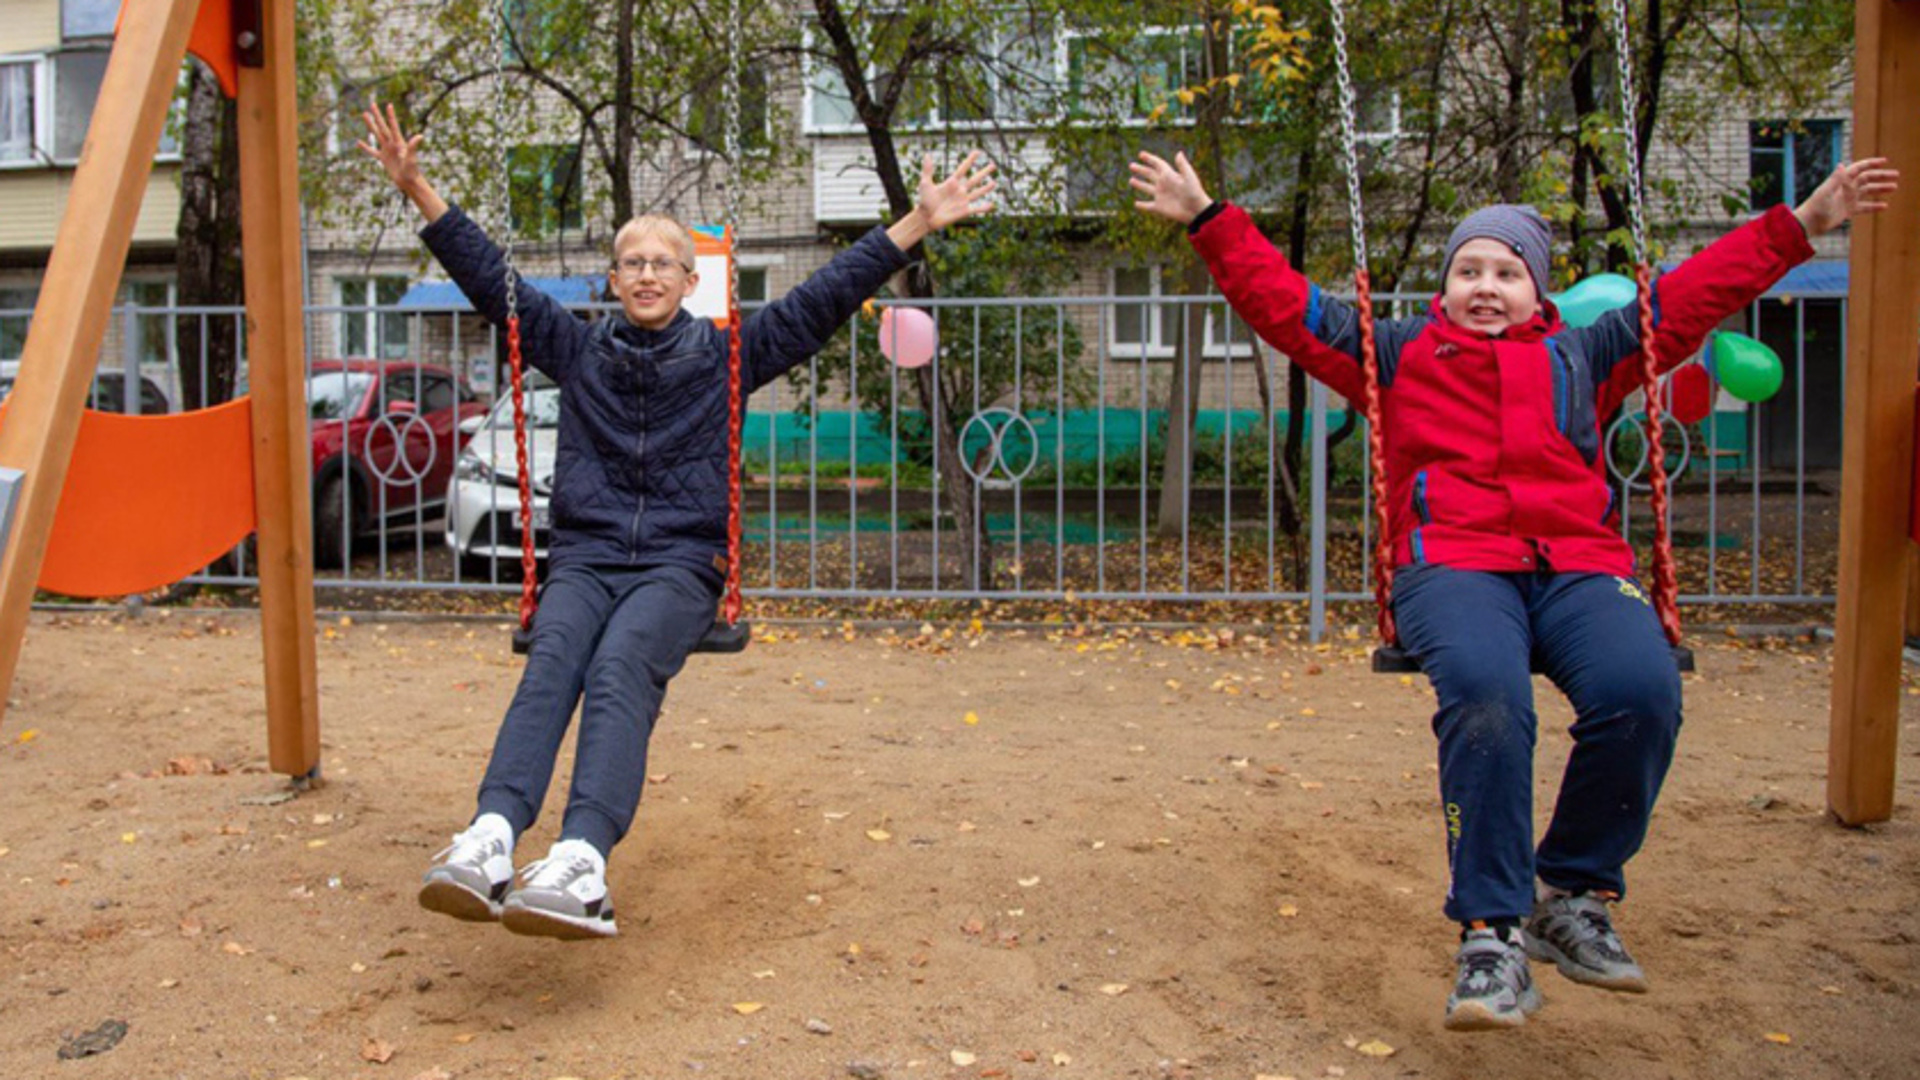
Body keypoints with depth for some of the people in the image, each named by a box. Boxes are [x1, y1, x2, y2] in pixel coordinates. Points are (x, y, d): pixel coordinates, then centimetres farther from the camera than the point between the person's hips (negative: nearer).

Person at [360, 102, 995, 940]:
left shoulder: (725, 355, 14)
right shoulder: (577, 349, 19)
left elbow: (824, 300, 7)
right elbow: (490, 281, 18)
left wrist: (919, 224, 1)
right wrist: (419, 192, 11)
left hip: (681, 563, -2)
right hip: (584, 556, 2)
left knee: (623, 665, -33)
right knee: (553, 658, -30)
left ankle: (582, 862, -52)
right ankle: (488, 844, -50)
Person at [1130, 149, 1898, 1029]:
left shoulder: (1581, 356, 29)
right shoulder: (1398, 353, 23)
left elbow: (1699, 293, 31)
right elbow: (1282, 301, 21)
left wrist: (1802, 222, 29)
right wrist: (1208, 221, 16)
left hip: (1580, 567, 3)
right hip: (1452, 567, -2)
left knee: (1641, 690, -29)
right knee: (1483, 693, -36)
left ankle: (1574, 895, -8)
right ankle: (1492, 932, -26)